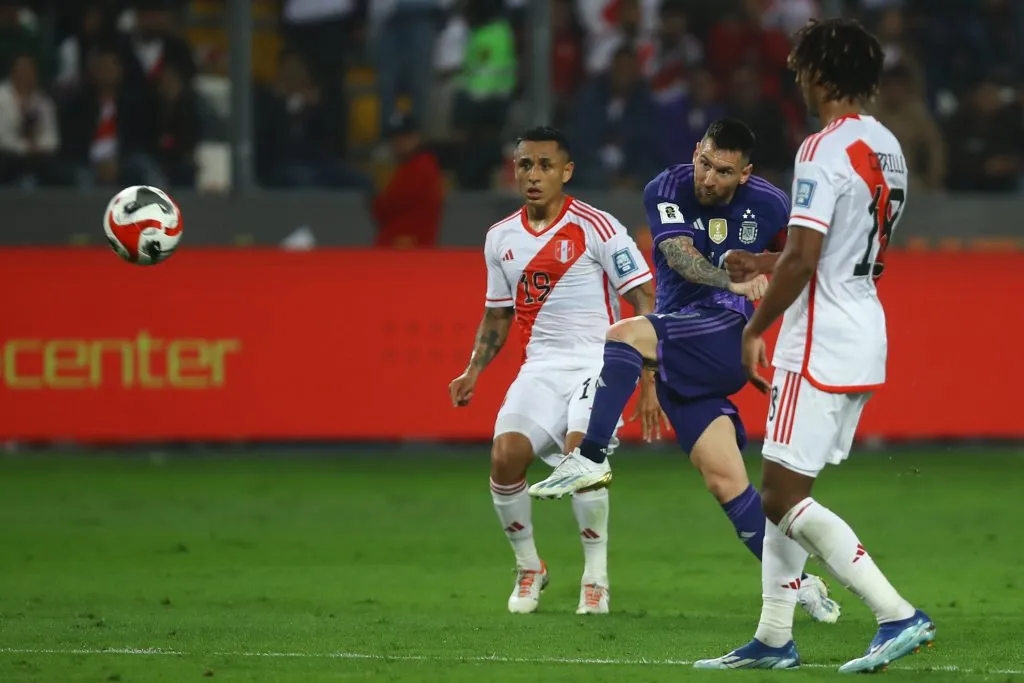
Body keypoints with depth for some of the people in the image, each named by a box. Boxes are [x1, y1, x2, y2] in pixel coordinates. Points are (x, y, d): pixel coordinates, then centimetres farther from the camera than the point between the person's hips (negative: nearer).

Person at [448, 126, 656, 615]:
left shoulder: (596, 228, -7)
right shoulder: (501, 238, 10)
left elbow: (644, 302, -6)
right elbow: (497, 314, 24)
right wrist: (473, 371, 8)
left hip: (597, 361, -5)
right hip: (540, 368, 5)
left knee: (579, 450, -29)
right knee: (505, 455, -19)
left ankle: (596, 576, -11)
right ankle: (528, 569, 5)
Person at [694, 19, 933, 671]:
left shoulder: (825, 151, -17)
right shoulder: (886, 147, 12)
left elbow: (804, 258, -23)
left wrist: (756, 326, -10)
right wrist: (766, 265, 27)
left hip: (822, 348, -10)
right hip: (865, 341, 10)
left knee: (785, 498, -8)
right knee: (784, 493, 16)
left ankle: (899, 615, -15)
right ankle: (774, 639, 18)